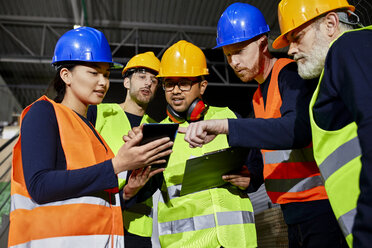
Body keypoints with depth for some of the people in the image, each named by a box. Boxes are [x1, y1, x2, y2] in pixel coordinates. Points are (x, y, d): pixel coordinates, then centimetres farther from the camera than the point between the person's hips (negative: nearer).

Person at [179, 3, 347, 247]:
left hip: (322, 206, -8)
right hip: (292, 211, 8)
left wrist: (224, 125, -35)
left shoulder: (291, 74, -11)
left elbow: (298, 129, -31)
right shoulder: (258, 96, 15)